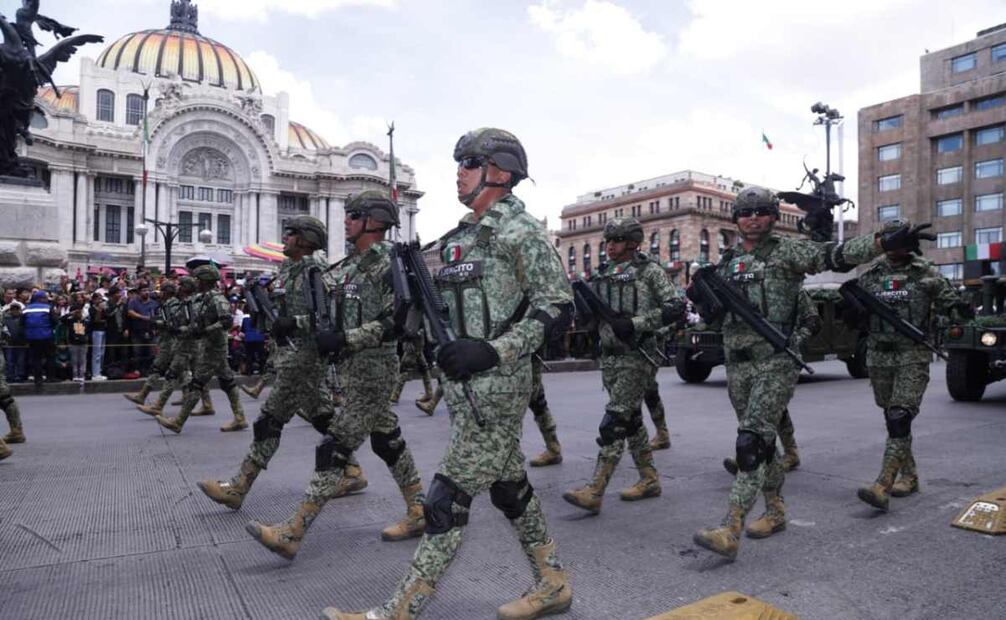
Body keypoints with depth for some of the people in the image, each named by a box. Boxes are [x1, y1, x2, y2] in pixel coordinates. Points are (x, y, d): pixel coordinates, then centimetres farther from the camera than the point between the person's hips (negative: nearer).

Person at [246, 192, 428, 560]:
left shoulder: (389, 264, -13)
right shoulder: (349, 266, 14)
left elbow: (394, 322, -20)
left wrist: (344, 339, -23)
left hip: (374, 368, -9)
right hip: (353, 366, 9)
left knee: (334, 448, -7)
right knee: (388, 441, 14)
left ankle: (292, 533, -2)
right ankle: (418, 513, 26)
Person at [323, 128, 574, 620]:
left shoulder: (519, 230, -10)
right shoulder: (460, 235, 16)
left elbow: (557, 306, -15)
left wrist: (492, 351, -22)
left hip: (495, 386, -9)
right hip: (463, 383, 9)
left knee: (449, 497, -4)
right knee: (509, 486, 16)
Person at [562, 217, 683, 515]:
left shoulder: (649, 270, -5)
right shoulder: (604, 275, 14)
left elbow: (676, 308, -11)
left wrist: (635, 323, -19)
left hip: (637, 357, -7)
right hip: (609, 357, 7)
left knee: (614, 422, -12)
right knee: (631, 420, 14)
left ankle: (593, 492, -12)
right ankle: (649, 479, 27)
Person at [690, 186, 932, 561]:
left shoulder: (787, 252, 1)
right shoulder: (726, 263, 15)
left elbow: (834, 255, -14)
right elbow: (715, 319, 19)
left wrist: (885, 242, -28)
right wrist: (701, 299, -2)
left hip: (775, 363, -6)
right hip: (737, 364, 6)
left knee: (752, 441, -13)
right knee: (760, 441, 15)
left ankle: (729, 532, -14)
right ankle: (775, 512, 32)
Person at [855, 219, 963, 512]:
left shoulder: (926, 273, 3)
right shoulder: (870, 275, 9)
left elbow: (947, 301, 8)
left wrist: (957, 309, -14)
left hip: (913, 355, -3)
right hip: (879, 355, 3)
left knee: (900, 417, -14)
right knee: (892, 418, 11)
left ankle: (883, 485, -19)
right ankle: (909, 475, 27)